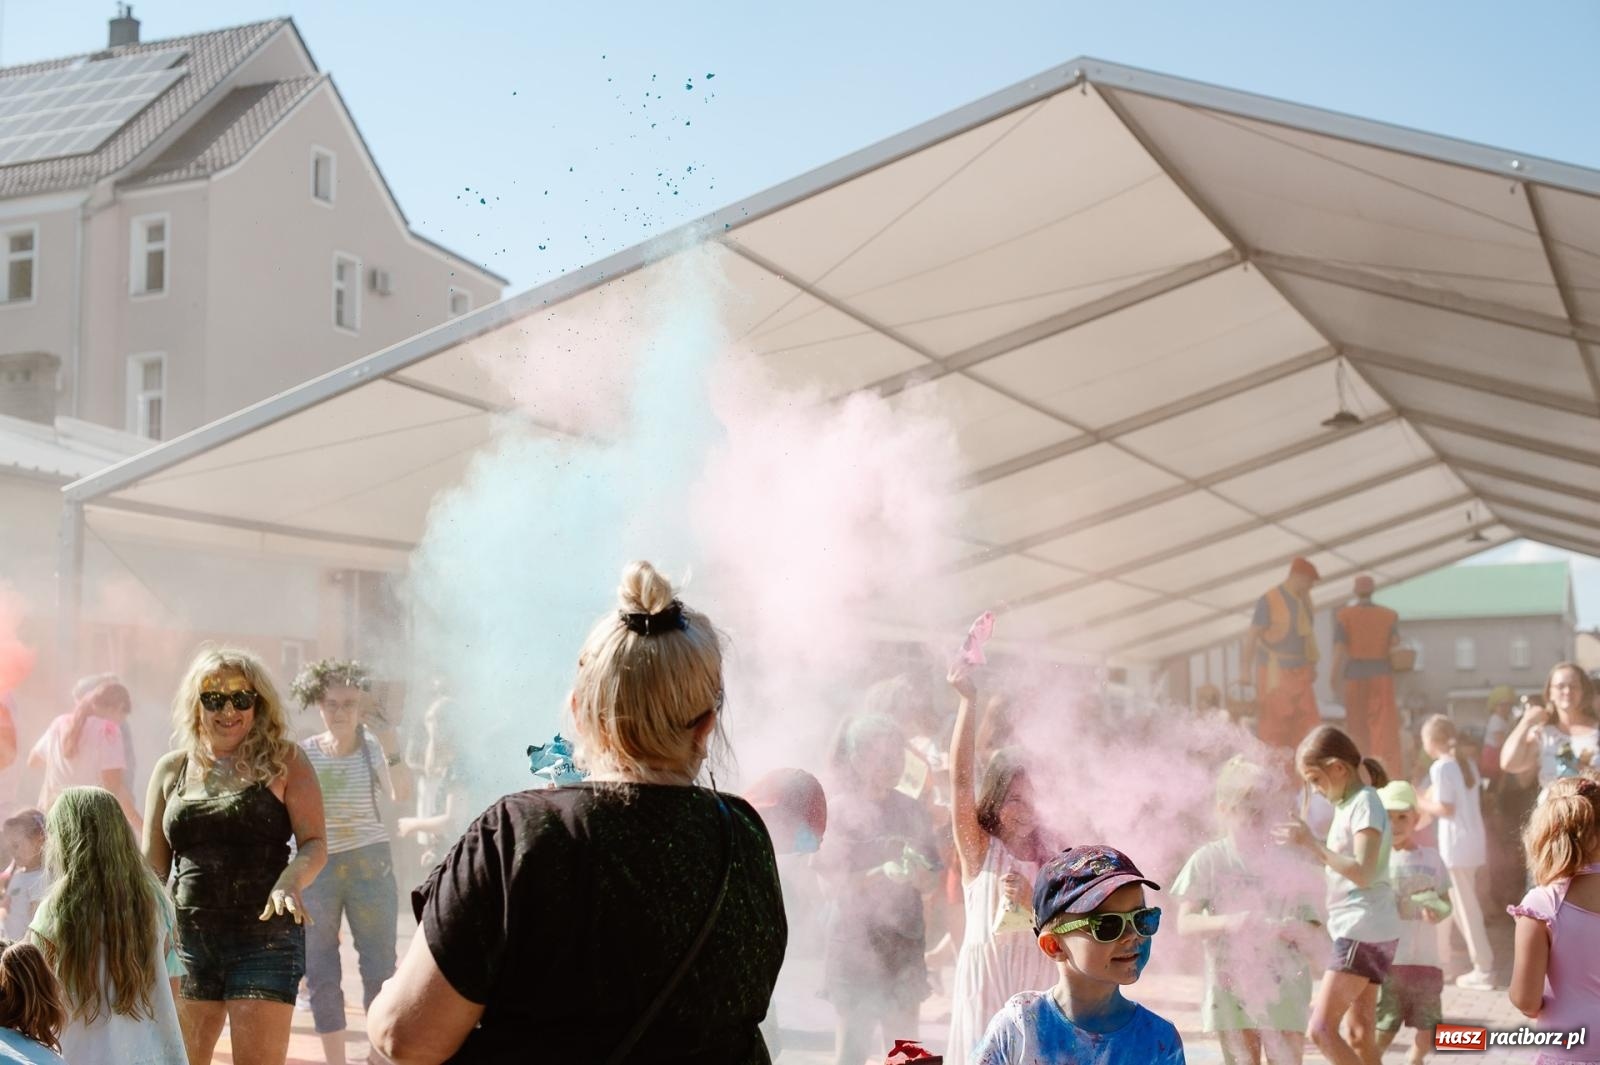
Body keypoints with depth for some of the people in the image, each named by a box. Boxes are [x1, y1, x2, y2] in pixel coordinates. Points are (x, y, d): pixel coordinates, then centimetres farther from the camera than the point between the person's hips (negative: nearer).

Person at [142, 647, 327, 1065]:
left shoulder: (283, 761, 1)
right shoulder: (172, 769, 9)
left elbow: (315, 844, -4)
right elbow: (153, 864, 14)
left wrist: (291, 880, -24)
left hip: (265, 938, -3)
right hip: (186, 940, 3)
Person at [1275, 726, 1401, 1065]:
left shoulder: (1364, 803, -13)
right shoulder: (1346, 804, 16)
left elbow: (1364, 873, -23)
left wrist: (1311, 843, -24)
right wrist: (1310, 844, 7)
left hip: (1364, 931, -10)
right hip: (1359, 931, 10)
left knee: (1321, 1028, -13)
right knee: (1360, 1033, 10)